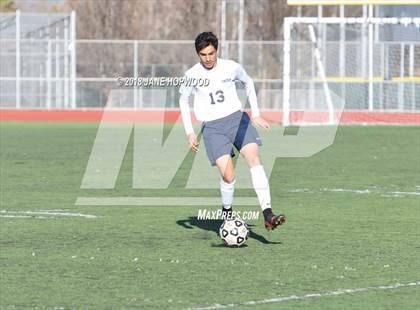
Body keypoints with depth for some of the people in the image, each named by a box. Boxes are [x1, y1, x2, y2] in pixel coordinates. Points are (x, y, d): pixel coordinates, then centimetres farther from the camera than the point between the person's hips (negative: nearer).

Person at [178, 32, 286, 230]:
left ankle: (268, 216, -28)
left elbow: (248, 83, 19)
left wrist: (256, 114, 16)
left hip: (237, 118, 1)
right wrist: (189, 132, 8)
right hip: (212, 127, -1)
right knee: (228, 176, -16)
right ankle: (226, 212, 15)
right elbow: (183, 100, 13)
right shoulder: (192, 75, -4)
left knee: (254, 158, -22)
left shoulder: (231, 68, -1)